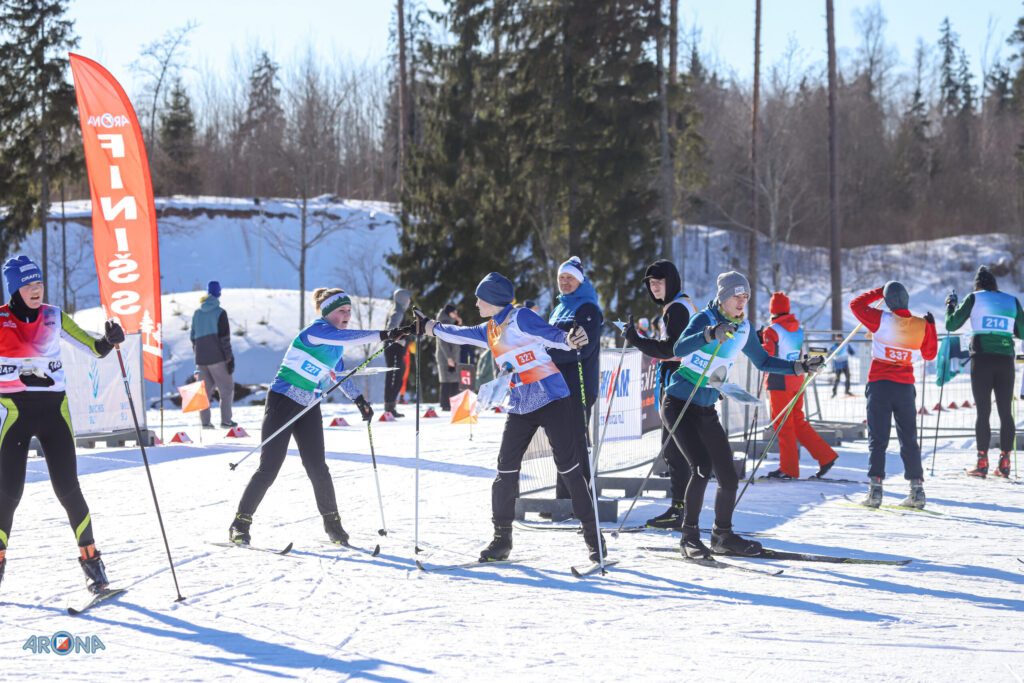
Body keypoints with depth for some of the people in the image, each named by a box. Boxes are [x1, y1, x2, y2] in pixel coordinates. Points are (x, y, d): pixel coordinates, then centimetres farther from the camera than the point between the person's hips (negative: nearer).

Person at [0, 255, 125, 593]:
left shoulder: (54, 318, 4)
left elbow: (93, 347, 8)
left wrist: (109, 340, -13)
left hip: (54, 411, 2)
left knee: (67, 489, -3)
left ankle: (91, 560, 8)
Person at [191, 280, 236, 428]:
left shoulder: (197, 313, 9)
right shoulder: (220, 313, -7)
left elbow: (193, 336, 13)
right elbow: (224, 337, -10)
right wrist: (230, 358, -7)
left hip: (201, 359, 5)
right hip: (217, 357, -5)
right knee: (226, 388, 5)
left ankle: (204, 420, 4)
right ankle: (225, 420, -1)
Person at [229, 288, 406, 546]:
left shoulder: (336, 343, 9)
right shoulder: (316, 330, -17)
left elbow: (340, 373, 27)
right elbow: (346, 337, -36)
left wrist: (359, 399, 25)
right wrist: (384, 335, -43)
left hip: (309, 409, 7)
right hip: (282, 402, -7)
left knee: (317, 468, -1)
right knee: (269, 468, -8)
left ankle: (333, 524, 12)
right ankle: (240, 524, 2)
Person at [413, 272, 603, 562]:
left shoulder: (520, 318, -7)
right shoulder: (490, 331, 16)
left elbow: (548, 334, -21)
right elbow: (461, 334, 33)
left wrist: (569, 339, -42)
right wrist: (429, 327, 44)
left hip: (551, 398, -8)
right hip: (520, 407, 8)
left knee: (570, 467, -9)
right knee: (506, 470, 3)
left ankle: (593, 535, -3)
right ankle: (501, 538, 13)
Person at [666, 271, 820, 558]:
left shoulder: (743, 328, 5)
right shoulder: (704, 319, -15)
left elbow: (762, 362, 19)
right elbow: (679, 349, -33)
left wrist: (800, 367, 8)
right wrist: (711, 334, -49)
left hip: (706, 411, 7)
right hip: (679, 405, -7)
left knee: (728, 478, 2)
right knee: (702, 467, -21)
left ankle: (723, 535, 23)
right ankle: (689, 536, -8)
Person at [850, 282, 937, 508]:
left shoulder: (882, 320, -11)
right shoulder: (922, 326, -2)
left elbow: (856, 304, 3)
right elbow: (929, 354, 14)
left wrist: (878, 293, 13)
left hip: (880, 386, -3)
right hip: (906, 387, 3)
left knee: (877, 440, -1)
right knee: (909, 440, 11)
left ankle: (875, 489, -10)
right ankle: (917, 490, 7)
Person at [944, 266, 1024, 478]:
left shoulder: (974, 298, 2)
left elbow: (951, 325, 2)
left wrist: (950, 304, 20)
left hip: (982, 359, -2)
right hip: (1006, 360, 2)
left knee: (983, 412, -1)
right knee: (1005, 412, 7)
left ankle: (982, 462, -6)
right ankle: (1004, 462, 3)